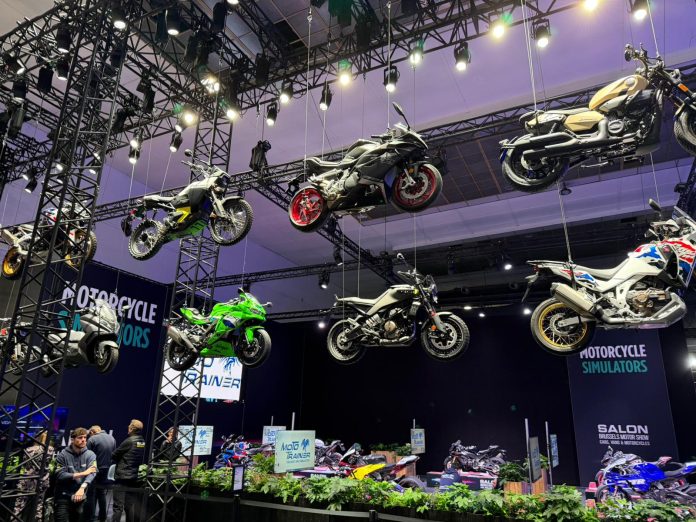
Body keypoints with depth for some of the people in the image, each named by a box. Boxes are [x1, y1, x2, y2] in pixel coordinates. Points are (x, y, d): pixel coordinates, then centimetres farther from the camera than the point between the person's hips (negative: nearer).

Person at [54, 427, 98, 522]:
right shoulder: (63, 455, -5)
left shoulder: (90, 455, -1)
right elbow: (60, 475, -14)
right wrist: (82, 474, -19)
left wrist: (82, 488, -30)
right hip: (63, 496, -2)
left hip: (80, 497, 2)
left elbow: (92, 473, -13)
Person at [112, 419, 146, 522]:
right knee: (131, 505, 12)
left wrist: (114, 460, 18)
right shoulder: (143, 442, 6)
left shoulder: (129, 441, -14)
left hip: (123, 476, -7)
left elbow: (114, 455, -4)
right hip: (135, 477, 7)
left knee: (118, 506, -2)